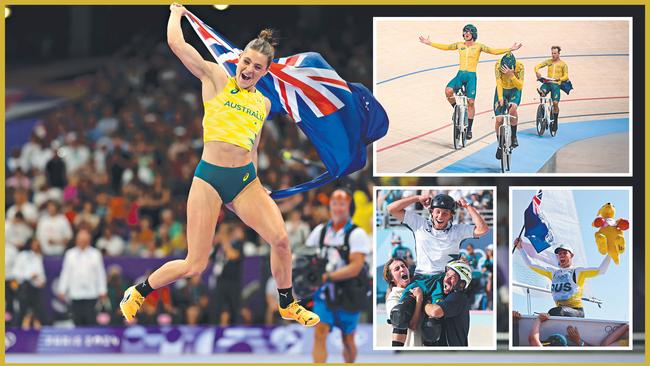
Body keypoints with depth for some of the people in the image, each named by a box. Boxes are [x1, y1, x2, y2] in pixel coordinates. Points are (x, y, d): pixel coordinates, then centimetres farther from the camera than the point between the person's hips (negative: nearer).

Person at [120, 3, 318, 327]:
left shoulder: (263, 104, 13)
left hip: (246, 179, 4)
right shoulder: (215, 78, 1)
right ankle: (137, 293, 20)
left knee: (280, 239, -13)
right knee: (194, 265, -5)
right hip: (209, 178, -4)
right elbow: (175, 42, -7)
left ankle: (287, 305, 12)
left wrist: (256, 183, 18)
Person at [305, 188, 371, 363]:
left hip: (348, 296, -3)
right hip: (324, 293, 3)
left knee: (348, 340, 10)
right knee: (319, 334, -13)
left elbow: (355, 267, -19)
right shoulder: (320, 231, 6)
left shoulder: (357, 234, -9)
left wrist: (328, 276, -28)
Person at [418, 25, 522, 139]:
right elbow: (446, 47, 17)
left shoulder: (478, 46, 1)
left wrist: (510, 49, -15)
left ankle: (469, 129, 5)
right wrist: (430, 43, 16)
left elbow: (493, 51, -5)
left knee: (470, 102, -5)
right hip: (460, 75, 2)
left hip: (471, 76, -2)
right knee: (448, 91, -24)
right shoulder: (459, 45, 10)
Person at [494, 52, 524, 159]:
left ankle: (513, 137, -12)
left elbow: (520, 86, -27)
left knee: (512, 109, -33)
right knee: (499, 119, -10)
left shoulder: (519, 66, -26)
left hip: (514, 91, -1)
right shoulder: (498, 65, -25)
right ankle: (499, 145, 12)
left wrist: (511, 75, -42)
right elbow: (499, 82, -25)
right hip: (502, 91, 1)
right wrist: (500, 98, -37)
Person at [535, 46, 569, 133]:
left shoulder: (563, 64, 5)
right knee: (542, 92, -34)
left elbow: (566, 76, 1)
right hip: (547, 82, 2)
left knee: (555, 103, -11)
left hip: (556, 84, -2)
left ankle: (555, 122, 2)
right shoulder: (548, 62, 12)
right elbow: (537, 66, 7)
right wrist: (537, 72, -15)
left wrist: (559, 79, -20)